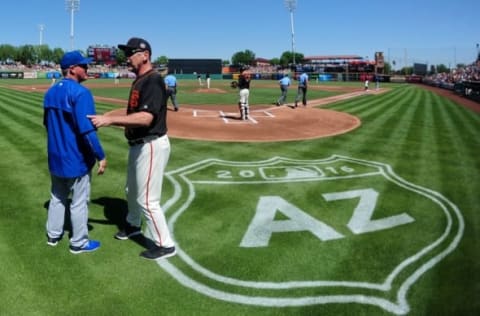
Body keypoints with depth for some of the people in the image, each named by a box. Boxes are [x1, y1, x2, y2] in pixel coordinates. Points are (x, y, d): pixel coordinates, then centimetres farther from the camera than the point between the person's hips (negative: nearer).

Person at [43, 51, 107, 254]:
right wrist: (100, 156, -21)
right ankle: (79, 243, 18)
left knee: (57, 197, 23)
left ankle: (53, 235, 36)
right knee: (79, 201, 6)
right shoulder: (80, 92, -20)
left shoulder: (50, 92, 8)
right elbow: (86, 129, -26)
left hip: (56, 157, 8)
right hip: (77, 158, -8)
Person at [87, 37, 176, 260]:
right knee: (132, 190, 26)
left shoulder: (153, 80, -20)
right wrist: (105, 116, 10)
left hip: (152, 146, -10)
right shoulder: (139, 80, 11)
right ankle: (133, 225, 50)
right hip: (138, 145, 10)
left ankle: (165, 245, 11)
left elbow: (146, 117, -31)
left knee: (147, 199, -4)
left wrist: (110, 120, -31)